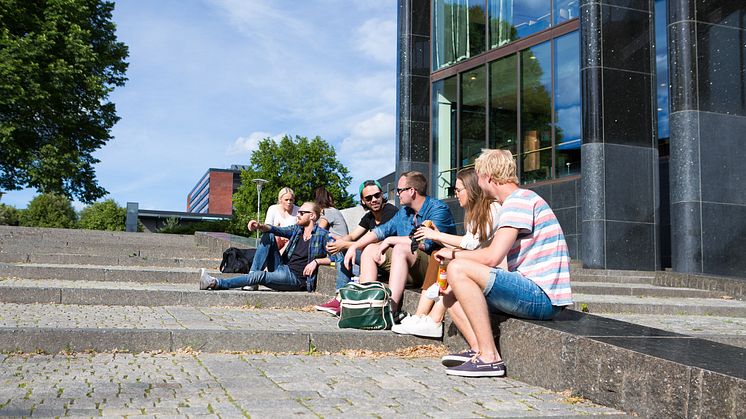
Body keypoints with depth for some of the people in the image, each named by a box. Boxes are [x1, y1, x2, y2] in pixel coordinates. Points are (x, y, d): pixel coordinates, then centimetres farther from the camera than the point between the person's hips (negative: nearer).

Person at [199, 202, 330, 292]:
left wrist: (316, 261, -22)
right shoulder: (297, 229, 15)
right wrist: (259, 226, -14)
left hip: (297, 278, -7)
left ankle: (215, 283, -28)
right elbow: (276, 230, 4)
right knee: (268, 236, -1)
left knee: (259, 276, -29)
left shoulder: (321, 235, -6)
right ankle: (252, 275, -14)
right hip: (282, 268, 7)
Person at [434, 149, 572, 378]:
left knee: (458, 269, -22)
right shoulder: (522, 199, 22)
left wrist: (454, 254, -4)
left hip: (542, 296, -11)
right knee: (451, 295, 13)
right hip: (536, 295, 11)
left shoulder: (518, 200, -11)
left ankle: (489, 357, -21)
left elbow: (491, 257, -21)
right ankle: (478, 349, -7)